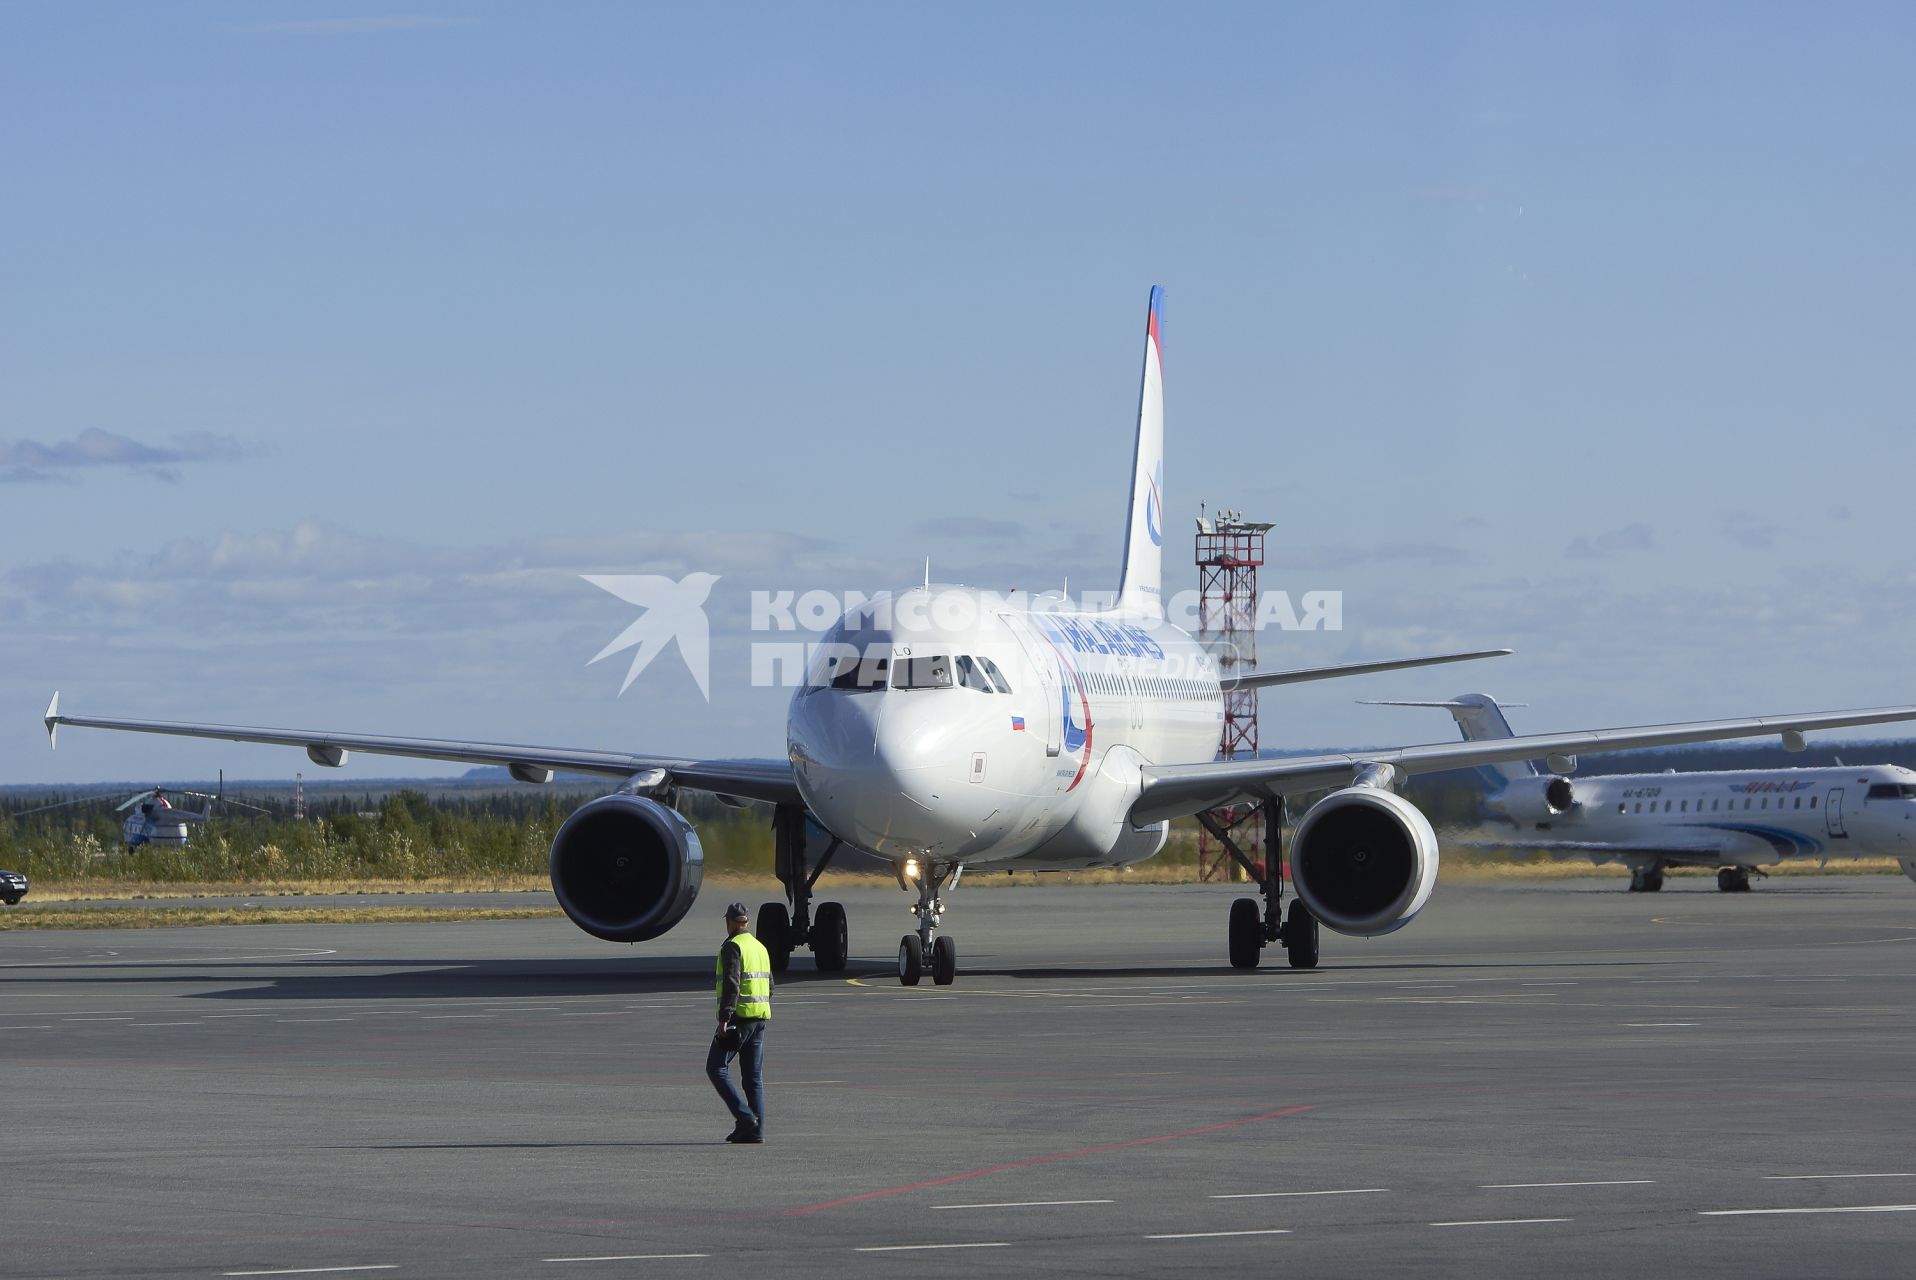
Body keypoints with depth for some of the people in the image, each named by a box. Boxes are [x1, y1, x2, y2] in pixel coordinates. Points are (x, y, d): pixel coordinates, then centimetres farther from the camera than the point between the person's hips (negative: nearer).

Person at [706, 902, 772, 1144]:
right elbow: (769, 985, 21)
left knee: (716, 1068, -3)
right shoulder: (760, 947, 17)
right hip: (760, 1016, 8)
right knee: (754, 1076, 7)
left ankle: (745, 1118, -14)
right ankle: (756, 1131, 3)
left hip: (738, 1015, -8)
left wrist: (724, 1019, -23)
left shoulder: (732, 947, -9)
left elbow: (731, 984, -20)